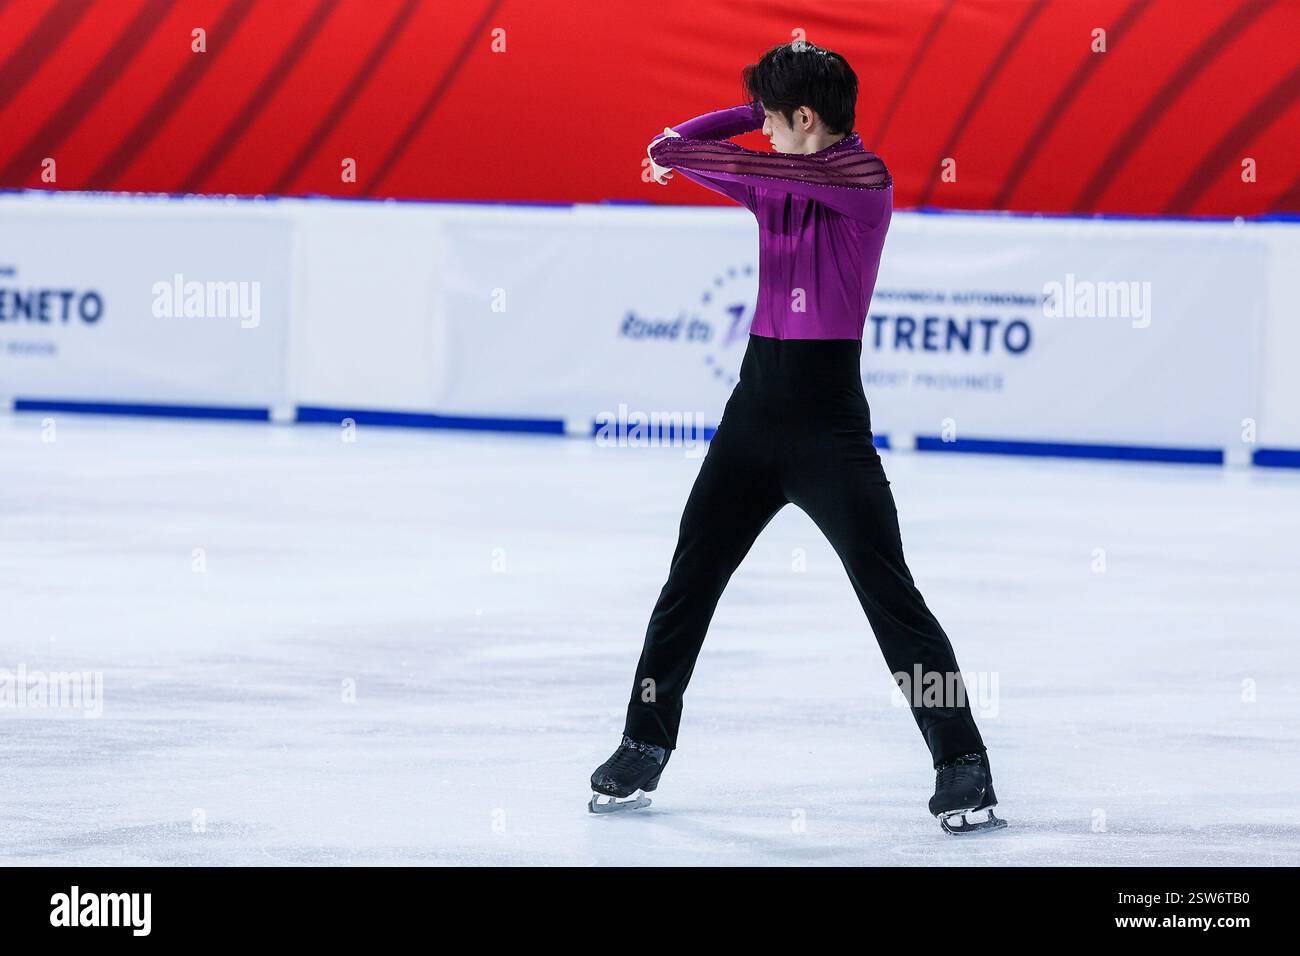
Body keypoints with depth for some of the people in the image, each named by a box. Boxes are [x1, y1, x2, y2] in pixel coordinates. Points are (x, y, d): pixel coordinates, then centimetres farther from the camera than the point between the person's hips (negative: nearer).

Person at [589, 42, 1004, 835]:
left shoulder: (862, 176, -12)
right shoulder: (772, 182, 10)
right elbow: (673, 153, 8)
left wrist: (677, 151, -1)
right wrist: (764, 108, 4)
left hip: (828, 419, -7)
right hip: (756, 404, 7)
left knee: (891, 596, -7)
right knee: (690, 582, 11)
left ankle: (963, 762, -1)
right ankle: (645, 746, 23)